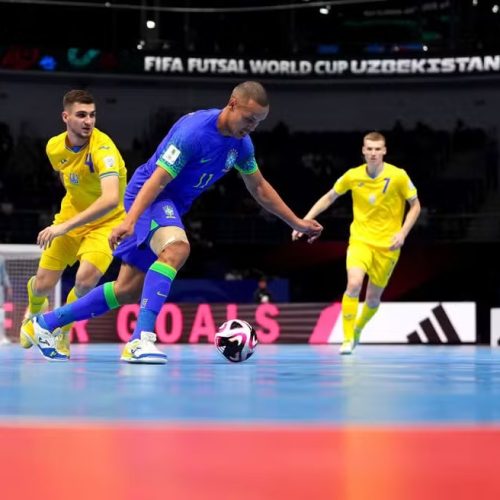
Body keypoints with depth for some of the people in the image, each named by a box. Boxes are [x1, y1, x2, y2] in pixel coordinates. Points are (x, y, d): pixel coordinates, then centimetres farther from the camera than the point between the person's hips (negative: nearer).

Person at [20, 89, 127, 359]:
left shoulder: (102, 148, -30)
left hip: (107, 222, -5)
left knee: (86, 280, -27)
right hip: (70, 215, 5)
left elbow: (111, 200, -46)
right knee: (43, 286, 2)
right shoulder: (54, 147, -10)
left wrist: (66, 226, -49)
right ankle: (35, 308, 44)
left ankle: (62, 330, 6)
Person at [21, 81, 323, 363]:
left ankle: (44, 324, 19)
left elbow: (259, 187, 16)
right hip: (149, 195, -8)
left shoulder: (241, 143, 1)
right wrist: (130, 220, -37)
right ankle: (140, 340, -44)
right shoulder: (194, 130, -24)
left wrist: (296, 223, 18)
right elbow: (157, 179, -28)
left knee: (128, 292, 7)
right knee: (176, 248, -38)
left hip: (173, 204, 8)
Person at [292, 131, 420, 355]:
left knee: (373, 298, 7)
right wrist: (305, 220, 2)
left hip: (387, 245, 0)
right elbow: (329, 198, 9)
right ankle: (347, 338, -16)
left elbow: (415, 205, 0)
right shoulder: (353, 176, -5)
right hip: (360, 240, 0)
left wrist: (402, 233, -12)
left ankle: (358, 329, 39)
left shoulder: (398, 176, -10)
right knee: (354, 284, -25)